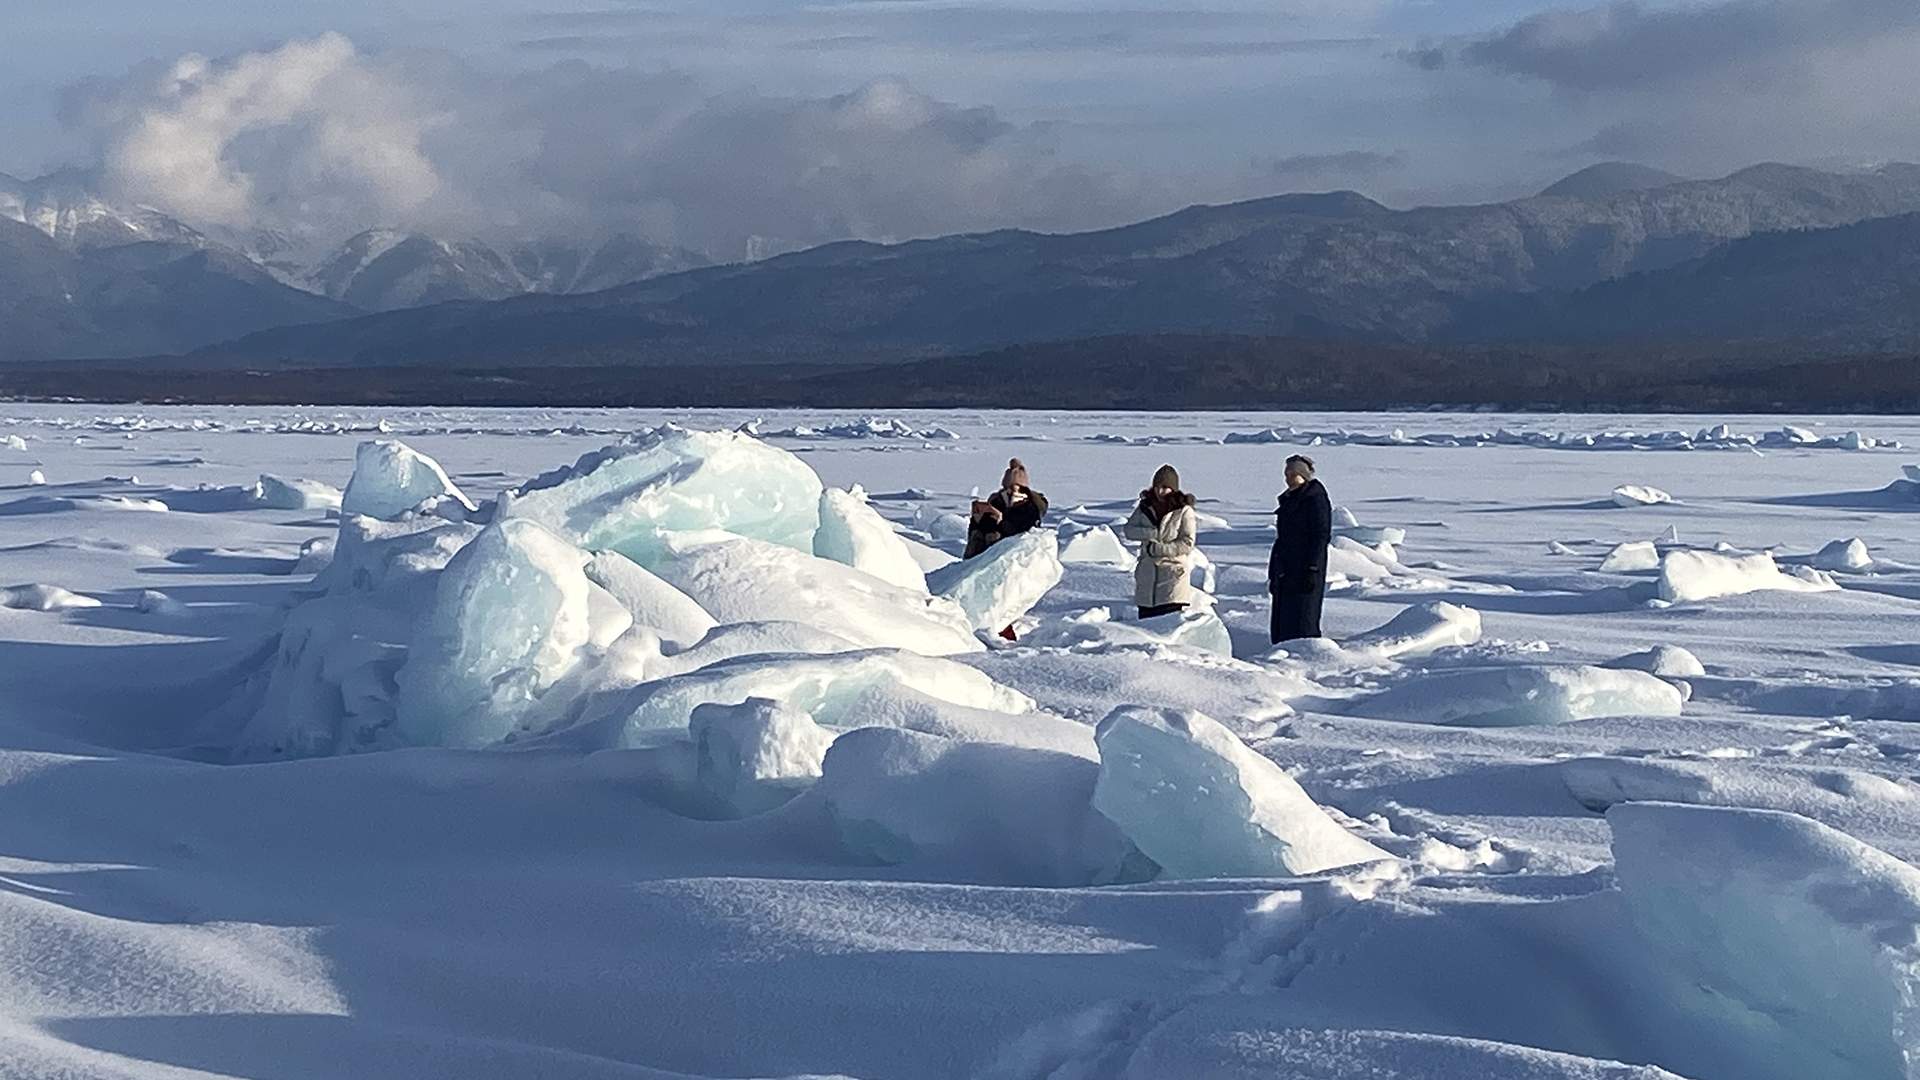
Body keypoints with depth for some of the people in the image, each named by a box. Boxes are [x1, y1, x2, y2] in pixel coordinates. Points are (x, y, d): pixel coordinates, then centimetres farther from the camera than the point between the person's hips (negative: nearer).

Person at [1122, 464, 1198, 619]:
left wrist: (1158, 549, -16)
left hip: (1174, 576, -5)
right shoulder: (1145, 507, 9)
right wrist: (1154, 533, -15)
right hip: (1147, 577, 5)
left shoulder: (1184, 511, -6)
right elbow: (1128, 529, 0)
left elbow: (1187, 544, -11)